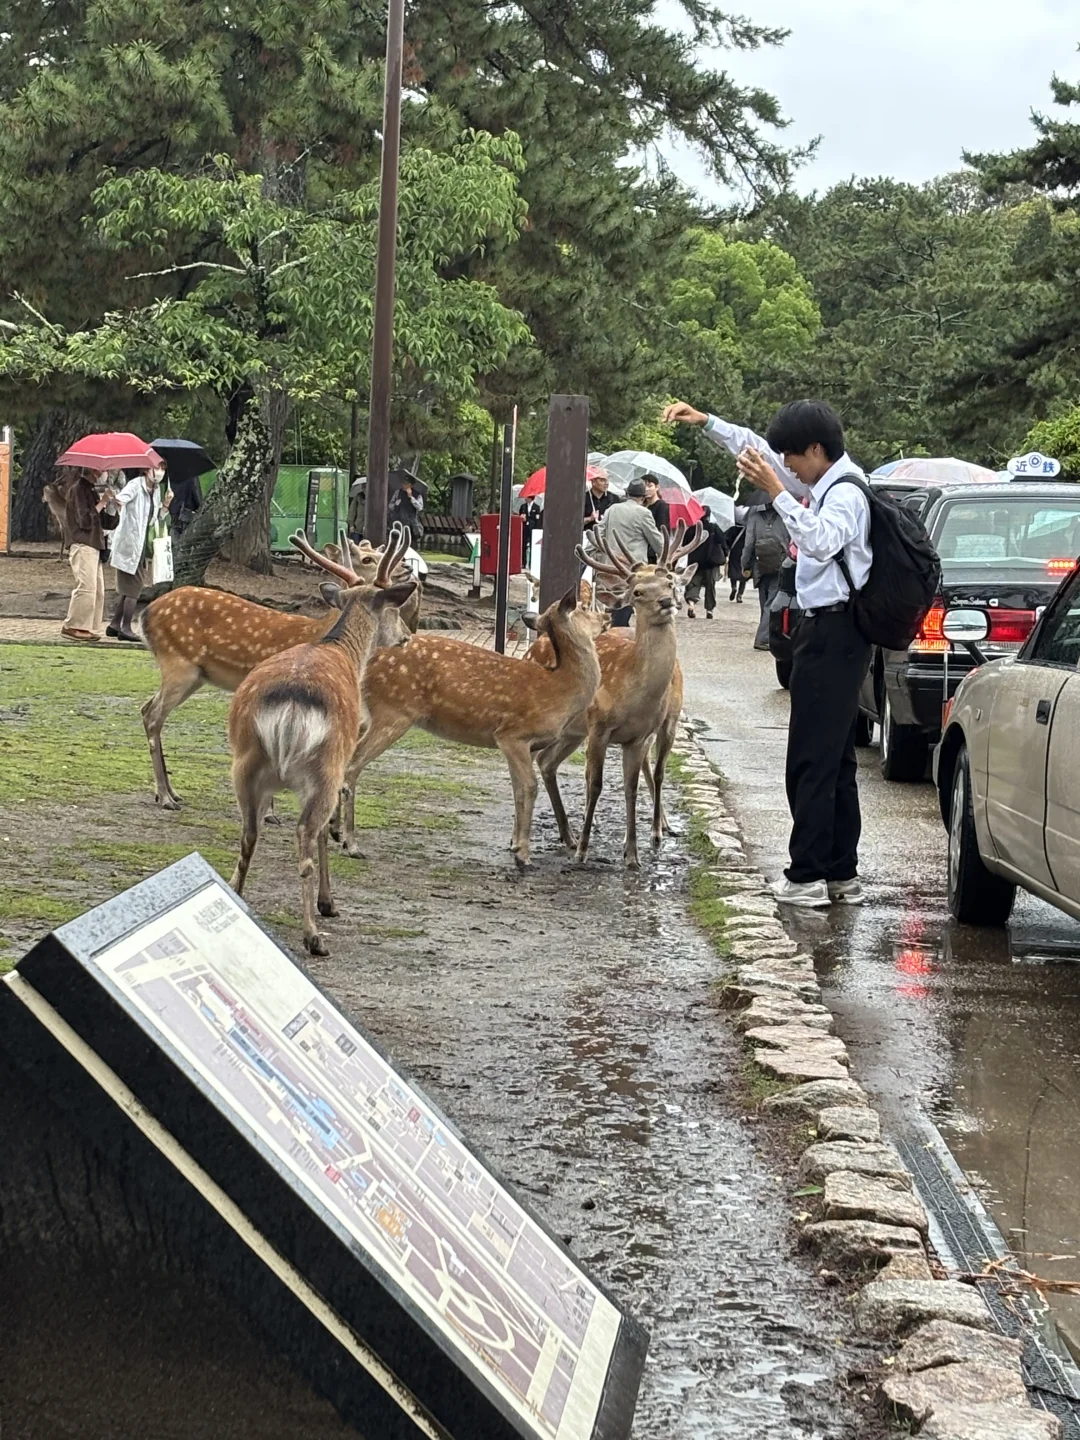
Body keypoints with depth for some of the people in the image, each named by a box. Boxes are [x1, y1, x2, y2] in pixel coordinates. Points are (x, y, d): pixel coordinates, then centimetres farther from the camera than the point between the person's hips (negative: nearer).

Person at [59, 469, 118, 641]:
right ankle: (72, 626, -13)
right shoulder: (78, 489, -8)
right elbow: (85, 520, -17)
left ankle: (90, 628, 8)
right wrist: (102, 503, -12)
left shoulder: (91, 490, 21)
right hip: (83, 545, -10)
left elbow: (108, 523, 20)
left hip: (93, 546, 10)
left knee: (98, 590, 7)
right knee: (86, 586, -16)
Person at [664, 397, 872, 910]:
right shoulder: (825, 484, 15)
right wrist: (706, 422, 25)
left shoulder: (845, 493, -15)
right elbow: (762, 451, 26)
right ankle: (842, 875, 16)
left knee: (813, 759, -10)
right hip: (826, 631, 11)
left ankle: (807, 876, -9)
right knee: (835, 760, 12)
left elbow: (820, 541, -34)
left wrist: (776, 491, -37)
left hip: (832, 633, -11)